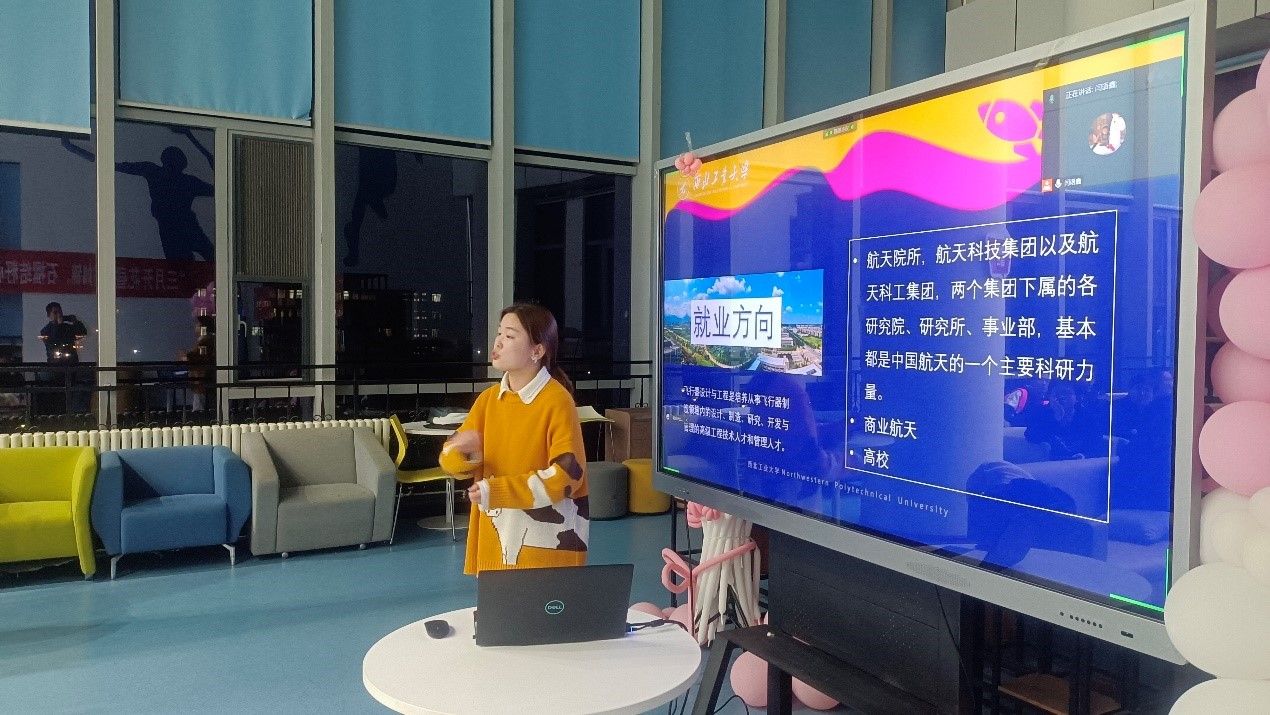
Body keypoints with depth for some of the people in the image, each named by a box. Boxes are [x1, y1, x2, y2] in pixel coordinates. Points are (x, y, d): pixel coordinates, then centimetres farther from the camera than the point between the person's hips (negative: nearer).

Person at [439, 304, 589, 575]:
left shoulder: (557, 401, -13)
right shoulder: (489, 398, 5)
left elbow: (566, 476, -19)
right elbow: (449, 459, 4)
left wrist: (495, 491, -20)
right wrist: (463, 451, -20)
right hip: (495, 537, 6)